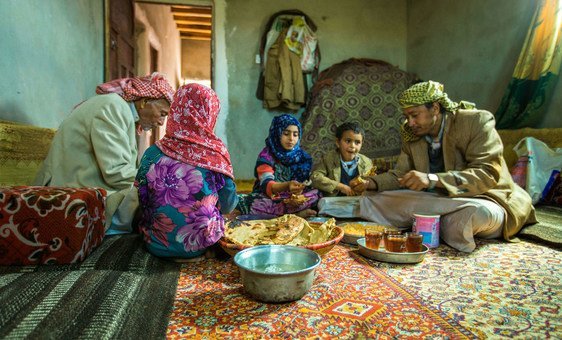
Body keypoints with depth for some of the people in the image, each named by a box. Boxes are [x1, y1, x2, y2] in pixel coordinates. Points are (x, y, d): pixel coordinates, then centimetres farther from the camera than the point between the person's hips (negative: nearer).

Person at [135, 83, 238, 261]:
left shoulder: (152, 153, -10)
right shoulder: (216, 152, -14)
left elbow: (143, 205, 1)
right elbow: (228, 206, -4)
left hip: (157, 245, 2)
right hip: (199, 244, -2)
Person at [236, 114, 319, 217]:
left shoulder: (303, 157, 2)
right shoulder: (266, 156, -9)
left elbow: (306, 185, -3)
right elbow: (267, 185, -24)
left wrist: (299, 196, -27)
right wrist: (287, 185, -44)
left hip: (293, 199, 2)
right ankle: (297, 213, -29)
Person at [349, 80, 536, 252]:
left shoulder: (477, 122, -14)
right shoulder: (411, 136, 3)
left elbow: (488, 174, -24)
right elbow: (399, 175, 7)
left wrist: (432, 179, -37)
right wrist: (371, 183, -14)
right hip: (439, 201, 4)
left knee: (478, 212, -42)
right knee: (371, 201, -9)